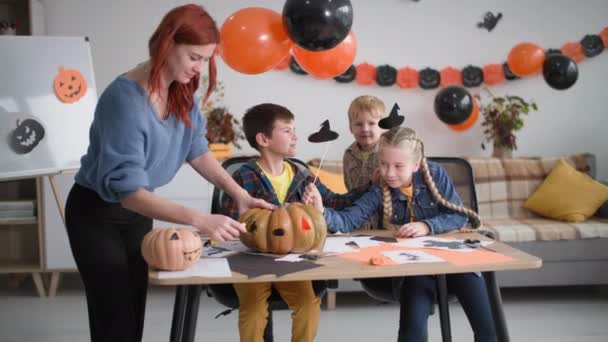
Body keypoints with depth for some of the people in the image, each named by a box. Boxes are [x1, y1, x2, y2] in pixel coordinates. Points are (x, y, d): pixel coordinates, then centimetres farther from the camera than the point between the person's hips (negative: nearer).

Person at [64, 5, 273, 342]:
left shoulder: (181, 92, -8)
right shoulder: (125, 99, -31)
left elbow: (197, 149, 2)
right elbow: (128, 189, -34)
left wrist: (239, 194, -13)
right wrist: (201, 220, -41)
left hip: (138, 211, 7)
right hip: (97, 214, -7)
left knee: (136, 314, 12)